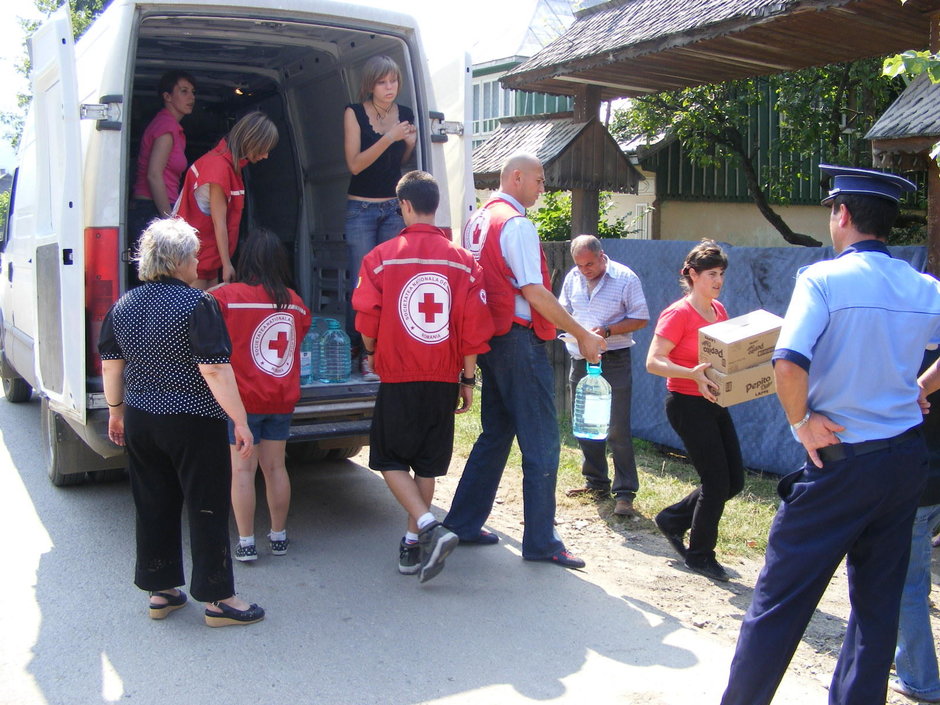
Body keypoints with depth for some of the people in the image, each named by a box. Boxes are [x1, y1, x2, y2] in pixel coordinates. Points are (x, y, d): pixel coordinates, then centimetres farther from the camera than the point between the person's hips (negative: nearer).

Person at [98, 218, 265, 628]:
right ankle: (218, 600, 9)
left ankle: (161, 592, 25)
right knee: (208, 510, 2)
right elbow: (214, 370, -20)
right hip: (192, 425, -7)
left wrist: (116, 411, 24)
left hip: (140, 423, 7)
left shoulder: (124, 306, 6)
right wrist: (240, 421, -15)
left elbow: (110, 366, 12)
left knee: (153, 508, 16)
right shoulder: (197, 305, -16)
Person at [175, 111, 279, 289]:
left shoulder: (230, 164, 10)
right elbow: (219, 222, -17)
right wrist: (227, 264, -14)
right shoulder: (220, 166, -18)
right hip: (195, 253, -9)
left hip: (209, 253, 9)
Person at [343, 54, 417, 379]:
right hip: (361, 209, -4)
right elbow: (354, 164, -13)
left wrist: (410, 143, -3)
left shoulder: (406, 114, 6)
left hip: (394, 208, 4)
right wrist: (389, 138, -21)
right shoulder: (354, 113, -5)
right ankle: (361, 355, 2)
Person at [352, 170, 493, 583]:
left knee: (390, 459, 11)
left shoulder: (381, 258, -8)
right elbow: (474, 328, -2)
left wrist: (372, 352, 17)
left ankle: (429, 527, -8)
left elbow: (367, 321, -5)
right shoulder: (462, 260, -1)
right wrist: (468, 380, 8)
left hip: (398, 379, -3)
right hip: (443, 380, 3)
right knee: (427, 463, 14)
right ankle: (413, 545, 22)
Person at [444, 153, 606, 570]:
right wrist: (582, 335, -15)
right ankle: (541, 542, 4)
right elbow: (534, 291, -19)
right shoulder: (517, 224, -13)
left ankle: (463, 523, 23)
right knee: (541, 442, -2)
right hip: (519, 338, -9)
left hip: (489, 339, 9)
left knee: (496, 434, 18)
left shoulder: (477, 221, 15)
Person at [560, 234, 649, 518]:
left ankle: (625, 493, 1)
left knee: (618, 430, -6)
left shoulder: (625, 278, -8)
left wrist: (607, 331, -19)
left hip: (614, 361, -6)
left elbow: (641, 319, -6)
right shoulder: (572, 278, 7)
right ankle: (596, 483, 27)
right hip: (581, 361, 6)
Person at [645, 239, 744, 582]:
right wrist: (692, 374, -33)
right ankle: (700, 555, 16)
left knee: (734, 481, 10)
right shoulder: (677, 314, -14)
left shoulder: (719, 310, 9)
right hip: (687, 404, -8)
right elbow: (653, 361, -20)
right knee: (717, 482, -3)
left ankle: (672, 519, 28)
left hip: (714, 404, 8)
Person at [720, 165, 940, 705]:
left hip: (841, 459, -6)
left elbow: (788, 365, -25)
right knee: (879, 603, 16)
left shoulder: (824, 279, -14)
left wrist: (801, 421, -11)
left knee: (782, 598, 5)